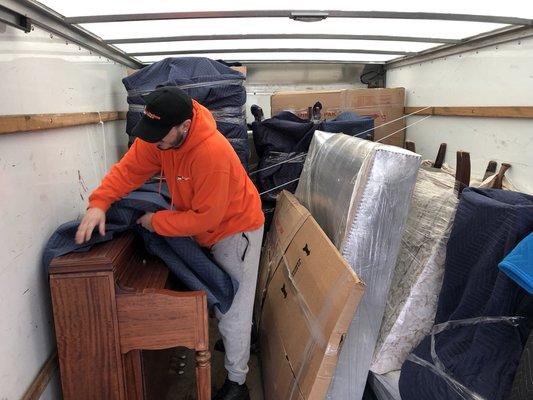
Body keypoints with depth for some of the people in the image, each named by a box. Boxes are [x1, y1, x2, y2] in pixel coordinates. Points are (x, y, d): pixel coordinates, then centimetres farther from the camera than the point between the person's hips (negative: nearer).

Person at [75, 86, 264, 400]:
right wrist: (99, 203, -24)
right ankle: (239, 339, 51)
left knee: (232, 310, 2)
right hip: (204, 231, 7)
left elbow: (205, 217, -31)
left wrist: (156, 222, -22)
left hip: (236, 227, -7)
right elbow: (129, 169, -9)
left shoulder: (212, 152, -37)